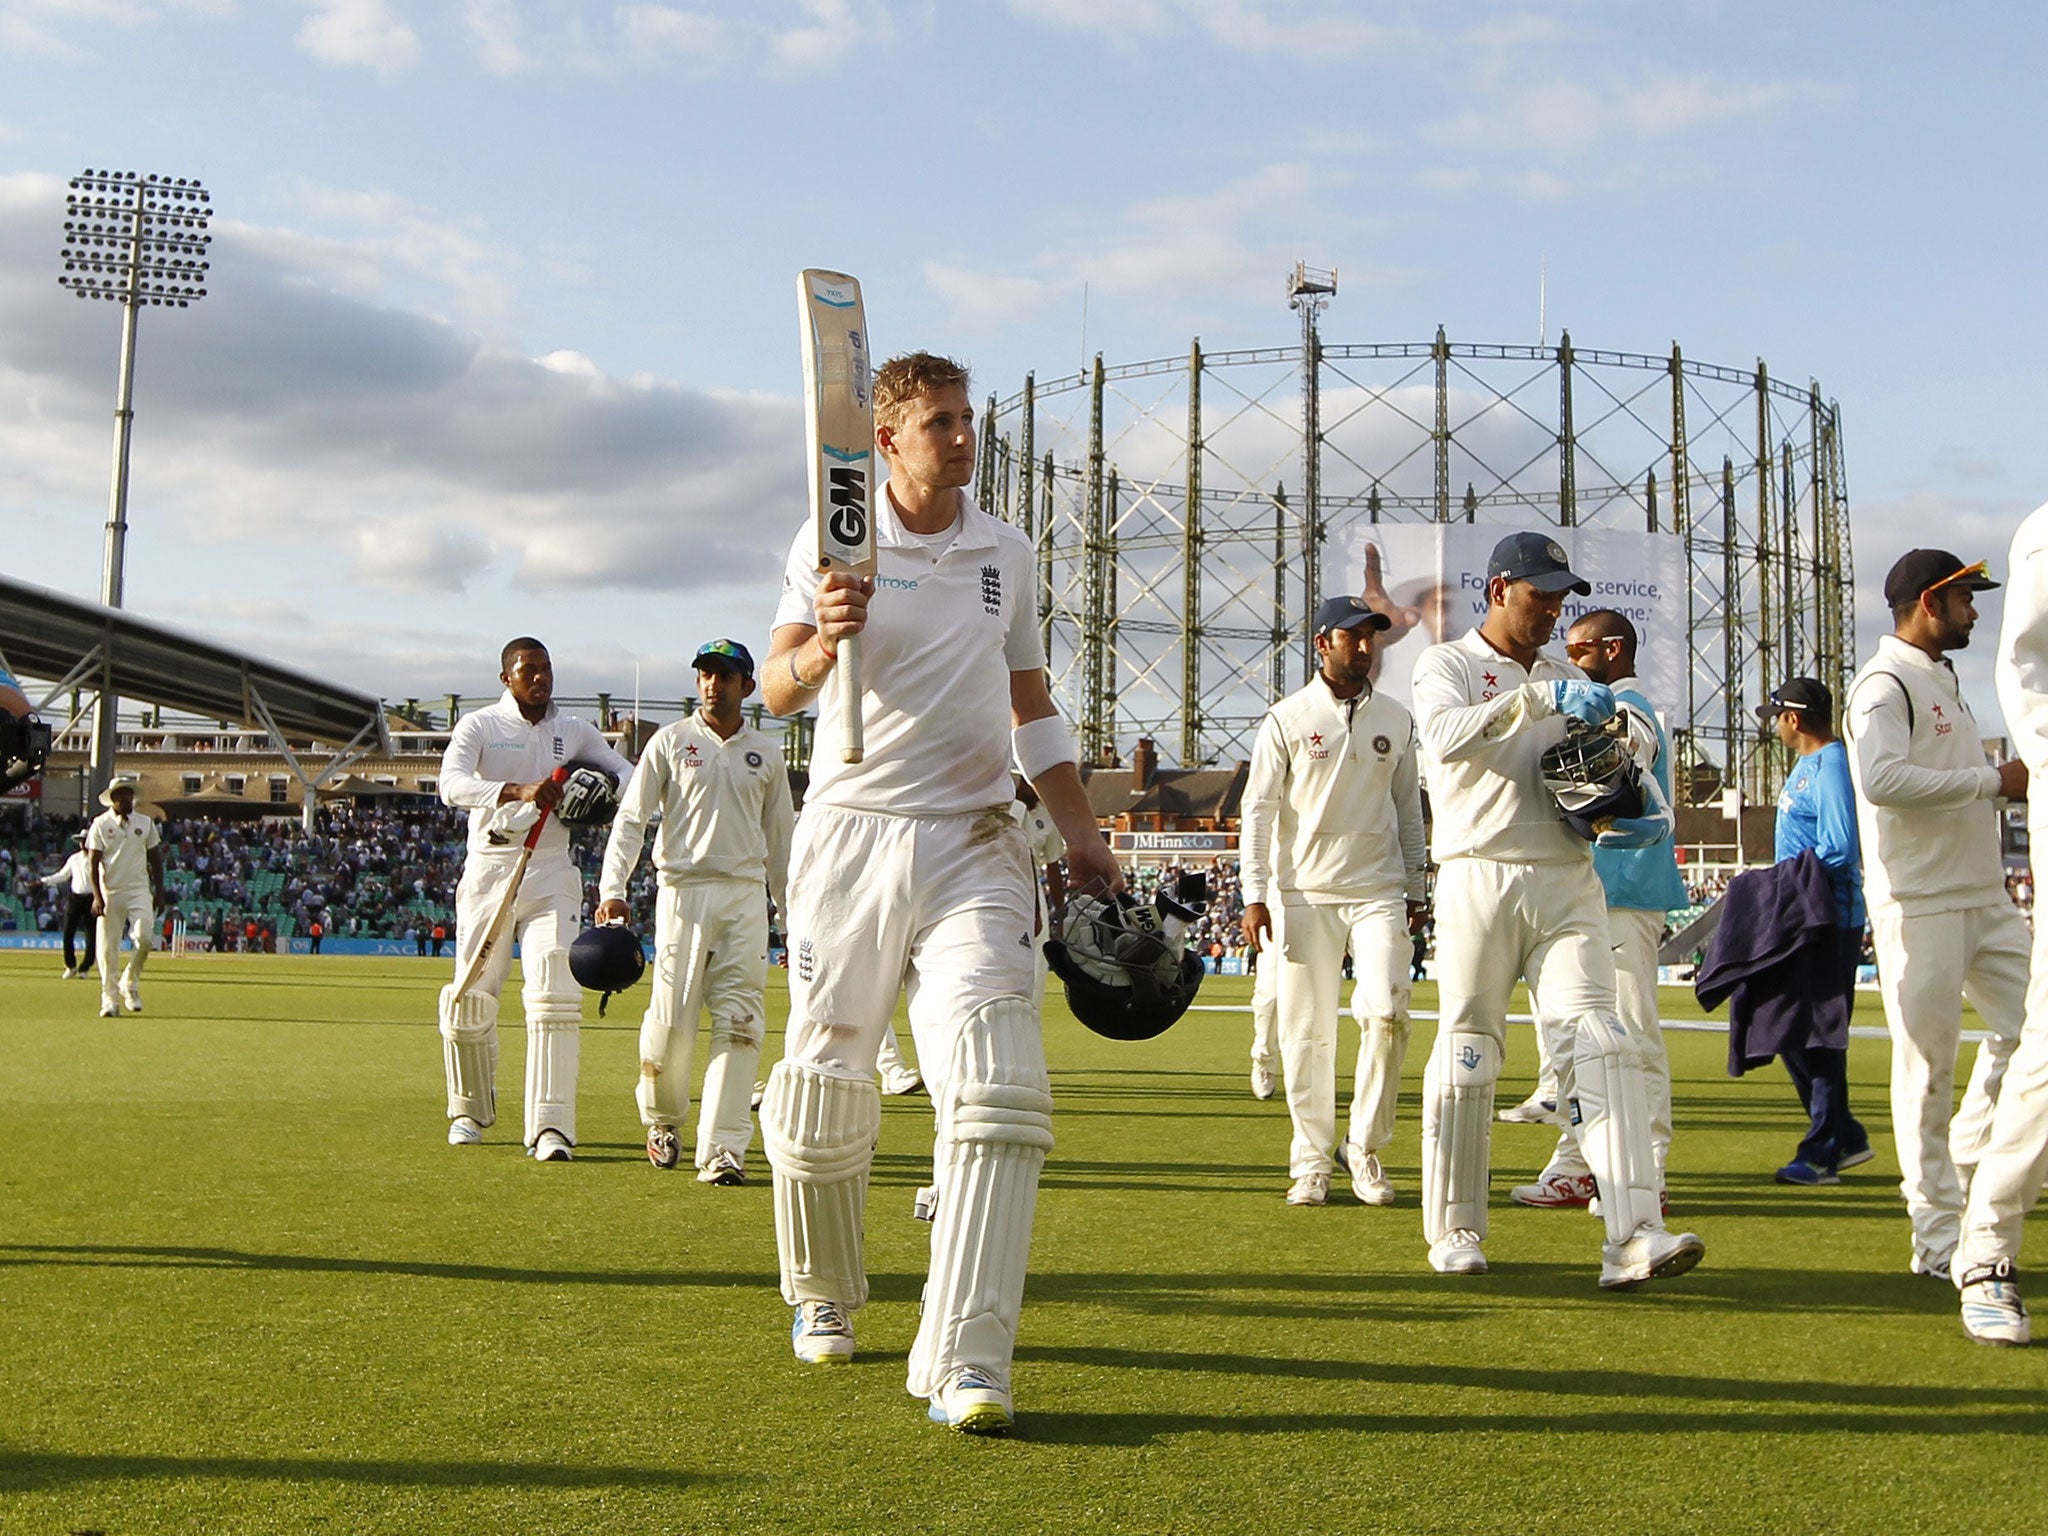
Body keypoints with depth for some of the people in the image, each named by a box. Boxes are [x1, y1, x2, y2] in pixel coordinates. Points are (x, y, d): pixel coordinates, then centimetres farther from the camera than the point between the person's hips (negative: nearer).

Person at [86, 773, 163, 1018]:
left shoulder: (145, 823, 7)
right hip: (110, 892, -1)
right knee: (108, 946, -2)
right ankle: (110, 999, 6)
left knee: (144, 937, -15)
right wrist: (97, 897, -12)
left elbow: (155, 858, 14)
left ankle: (130, 983, 7)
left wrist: (159, 891, 10)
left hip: (139, 889, 2)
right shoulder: (100, 824, -1)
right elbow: (94, 863, -4)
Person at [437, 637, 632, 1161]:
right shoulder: (478, 726, 0)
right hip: (489, 870, -1)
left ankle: (550, 1126, -17)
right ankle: (470, 1110, 27)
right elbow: (451, 785, -17)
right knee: (471, 998, 2)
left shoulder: (575, 732, 11)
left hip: (551, 875, 1)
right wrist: (518, 791, -34)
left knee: (554, 991, -15)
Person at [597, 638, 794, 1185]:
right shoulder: (670, 742, 4)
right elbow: (630, 817, -1)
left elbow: (780, 837, 18)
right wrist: (612, 888, -15)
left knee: (739, 1024, -7)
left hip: (746, 895, 2)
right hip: (684, 890, -2)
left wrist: (791, 912, 17)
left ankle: (721, 1150, -8)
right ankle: (661, 1120, 24)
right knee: (671, 1019, -3)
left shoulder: (766, 752, 12)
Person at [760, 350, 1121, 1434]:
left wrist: (1081, 833, 16)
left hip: (974, 846, 2)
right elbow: (775, 692, -8)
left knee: (998, 1085, -16)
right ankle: (823, 1295, 33)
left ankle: (966, 1362, -17)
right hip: (852, 837, -2)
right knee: (823, 1088, 6)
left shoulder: (1008, 553, 14)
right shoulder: (834, 543, 2)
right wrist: (823, 645, -30)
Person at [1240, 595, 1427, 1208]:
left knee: (1387, 1013, -12)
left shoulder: (1395, 720, 11)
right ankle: (1312, 1159, 10)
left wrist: (1415, 889, 14)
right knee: (1307, 1030, 0)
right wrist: (1255, 894, -6)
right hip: (1306, 891, -2)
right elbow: (1258, 809, 0)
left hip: (1378, 891, 2)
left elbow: (1408, 809, 17)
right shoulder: (1287, 719, 1)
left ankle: (1364, 1147, 4)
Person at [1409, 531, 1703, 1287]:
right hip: (1479, 879, -3)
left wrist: (1631, 817, 2)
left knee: (1599, 1043, -11)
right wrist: (1542, 697, -28)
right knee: (1466, 1053, 2)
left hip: (1568, 883, 4)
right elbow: (1448, 736, -18)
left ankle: (1633, 1234, -19)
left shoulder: (1569, 679, 21)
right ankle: (1454, 1230, 16)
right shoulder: (1446, 665, 5)